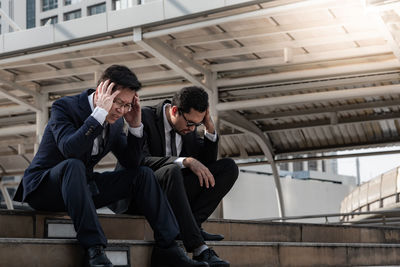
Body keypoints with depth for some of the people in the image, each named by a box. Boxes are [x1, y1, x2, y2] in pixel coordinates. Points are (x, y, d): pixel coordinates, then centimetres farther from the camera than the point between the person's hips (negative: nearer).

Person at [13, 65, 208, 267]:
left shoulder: (115, 121, 2)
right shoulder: (64, 107, -17)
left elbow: (132, 163, 1)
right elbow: (69, 149, -36)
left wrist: (135, 126, -11)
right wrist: (100, 113, -35)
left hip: (81, 186, 7)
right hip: (43, 188, -6)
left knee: (143, 174, -5)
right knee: (74, 165, -39)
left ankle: (167, 247, -7)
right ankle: (94, 250, -39)